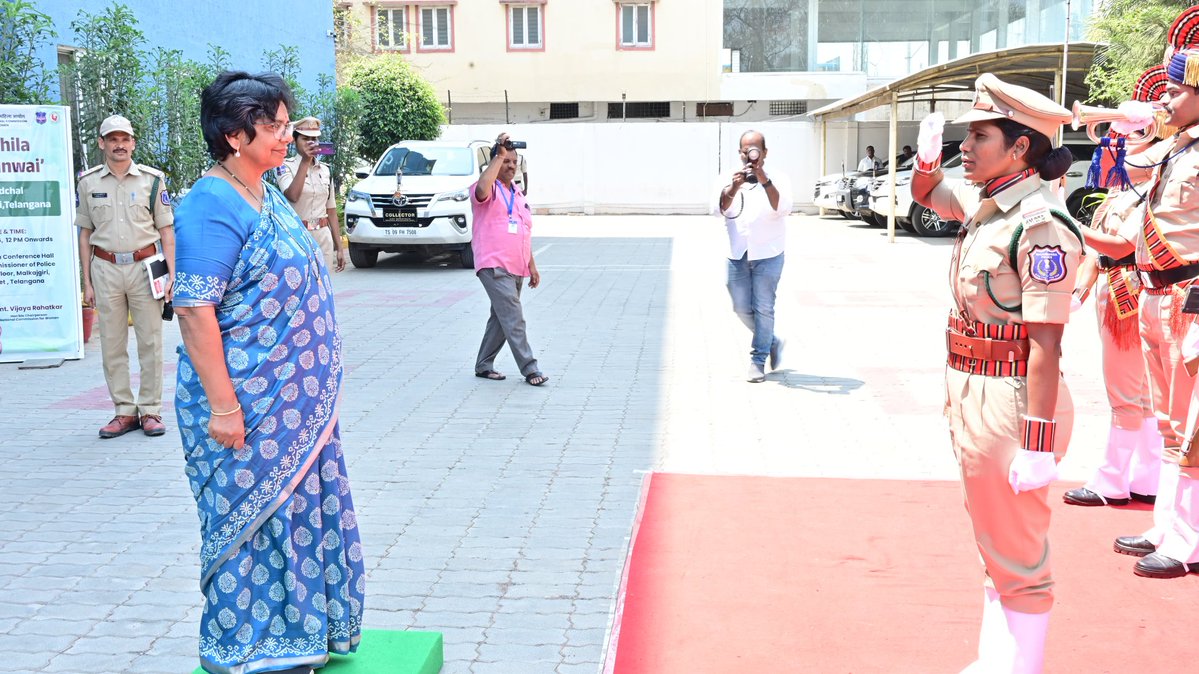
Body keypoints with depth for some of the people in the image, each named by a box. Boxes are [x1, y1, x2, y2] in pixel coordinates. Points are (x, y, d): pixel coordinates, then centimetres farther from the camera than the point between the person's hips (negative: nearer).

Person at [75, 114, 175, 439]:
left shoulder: (152, 179, 5)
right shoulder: (88, 182, 8)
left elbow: (166, 230, 6)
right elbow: (85, 233, 12)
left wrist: (171, 274, -3)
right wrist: (87, 282, 7)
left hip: (145, 265, -1)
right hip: (106, 268, 2)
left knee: (150, 342, 0)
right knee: (112, 345, 3)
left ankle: (150, 410, 7)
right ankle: (124, 411, 10)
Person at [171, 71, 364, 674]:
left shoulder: (268, 197, 11)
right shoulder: (211, 207, -18)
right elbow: (194, 309, -23)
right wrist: (222, 405, -25)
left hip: (298, 399, 9)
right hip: (248, 404, -9)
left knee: (299, 508, 15)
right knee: (253, 520, 3)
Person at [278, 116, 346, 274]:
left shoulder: (325, 170, 12)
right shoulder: (286, 166, -2)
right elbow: (292, 196, -22)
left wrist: (339, 247, 10)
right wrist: (305, 161, -23)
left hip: (324, 239, 5)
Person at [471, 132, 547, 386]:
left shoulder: (517, 193, 21)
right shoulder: (490, 189, -4)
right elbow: (481, 191, -32)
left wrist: (532, 266, 22)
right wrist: (499, 155, -24)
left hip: (516, 269, 9)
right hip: (494, 266, -9)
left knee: (501, 318, 13)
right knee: (513, 318, -14)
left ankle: (483, 365, 23)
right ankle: (529, 369, -13)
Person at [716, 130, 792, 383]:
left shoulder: (777, 178, -1)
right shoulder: (730, 179, 5)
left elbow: (783, 208, -18)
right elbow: (722, 210, -11)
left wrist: (764, 180, -29)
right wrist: (732, 189, -31)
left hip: (768, 255, -3)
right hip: (737, 255, 3)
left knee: (763, 308, -3)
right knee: (742, 308, 7)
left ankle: (758, 361, 9)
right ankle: (772, 342, 31)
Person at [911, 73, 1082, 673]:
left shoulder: (1040, 226, -20)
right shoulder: (983, 203, 6)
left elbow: (1046, 346, -23)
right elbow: (925, 194, 27)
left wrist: (1038, 444, -25)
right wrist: (927, 157, 4)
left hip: (1011, 403, -10)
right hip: (971, 397, 10)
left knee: (1017, 556, 5)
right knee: (993, 543, 21)